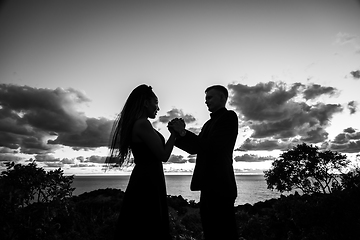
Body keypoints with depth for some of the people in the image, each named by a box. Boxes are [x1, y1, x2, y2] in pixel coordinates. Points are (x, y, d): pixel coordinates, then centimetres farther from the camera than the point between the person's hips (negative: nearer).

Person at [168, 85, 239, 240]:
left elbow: (213, 146, -19)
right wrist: (178, 134, -1)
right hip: (209, 186, 8)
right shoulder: (210, 123, 18)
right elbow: (195, 149, 13)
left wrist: (183, 132, -19)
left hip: (219, 185, -8)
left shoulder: (229, 116, -7)